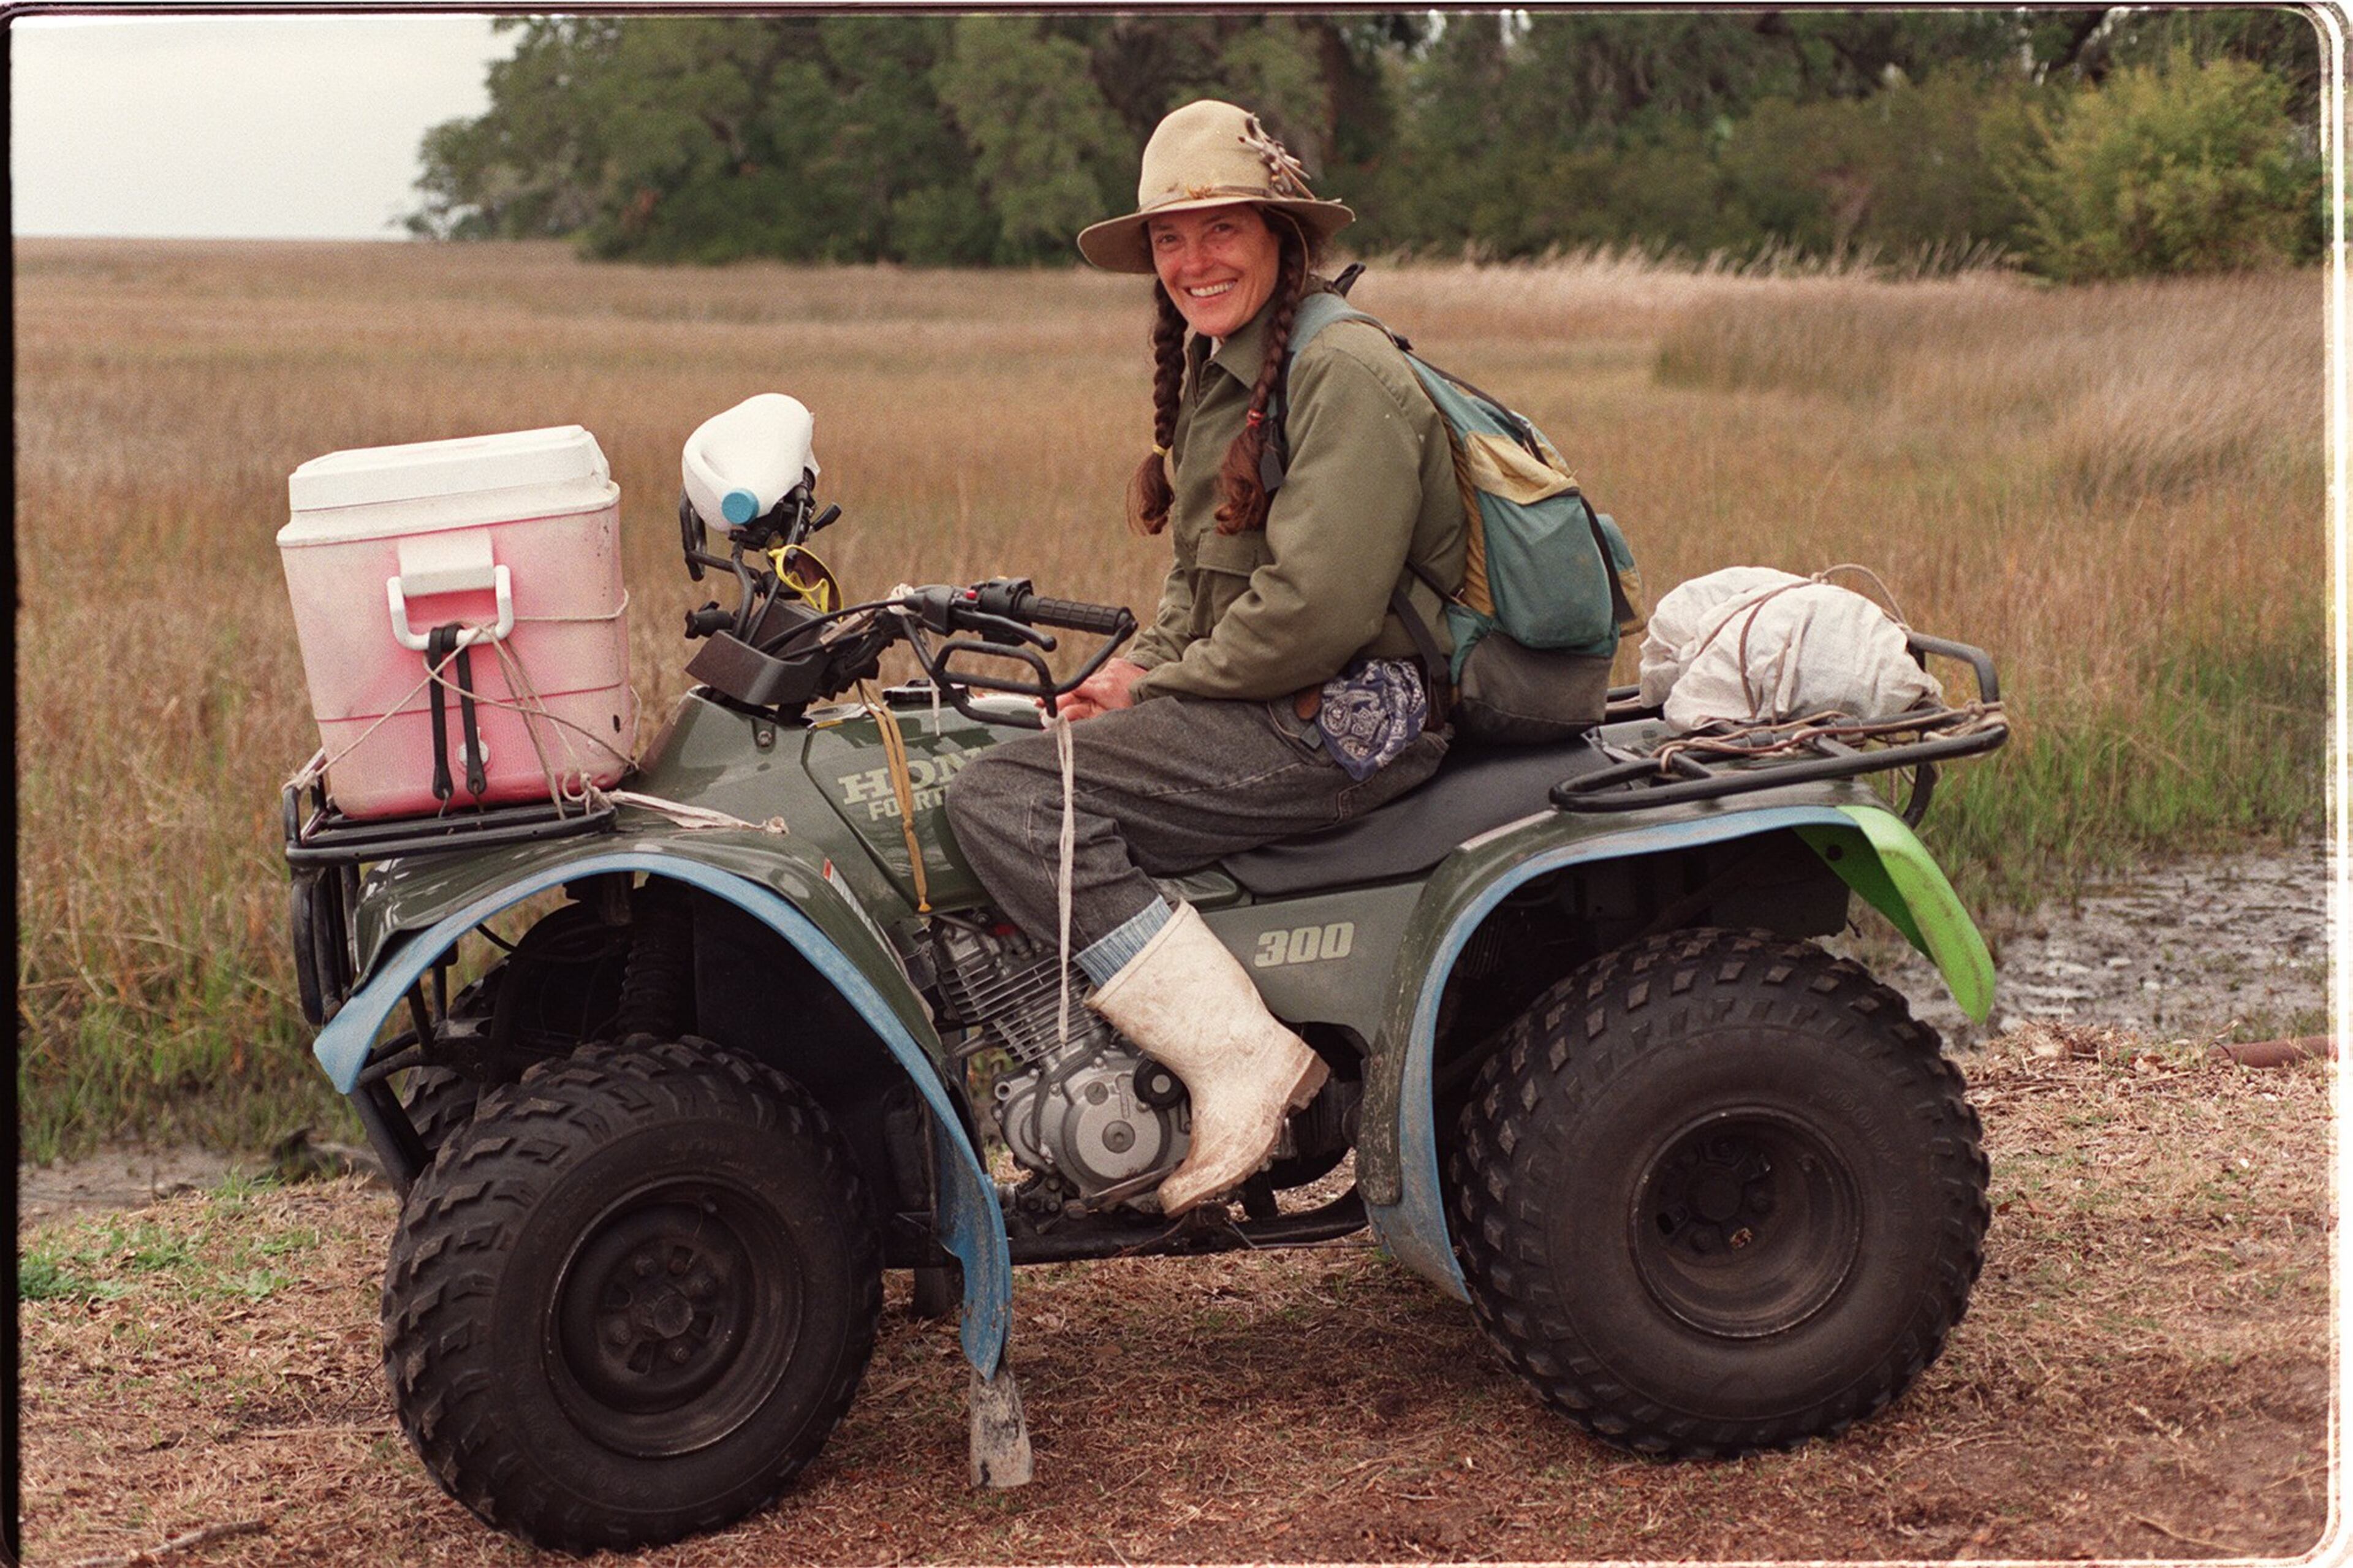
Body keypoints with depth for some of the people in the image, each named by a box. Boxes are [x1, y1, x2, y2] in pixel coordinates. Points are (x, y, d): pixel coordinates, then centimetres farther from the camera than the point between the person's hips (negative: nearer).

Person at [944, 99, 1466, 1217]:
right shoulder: (1216, 373, 17)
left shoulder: (1341, 370, -15)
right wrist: (1135, 670, 5)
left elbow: (1320, 607, -22)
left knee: (1003, 798, -20)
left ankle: (1242, 1056, -21)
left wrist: (1164, 682, -10)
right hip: (1259, 702, 10)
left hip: (1346, 718, -10)